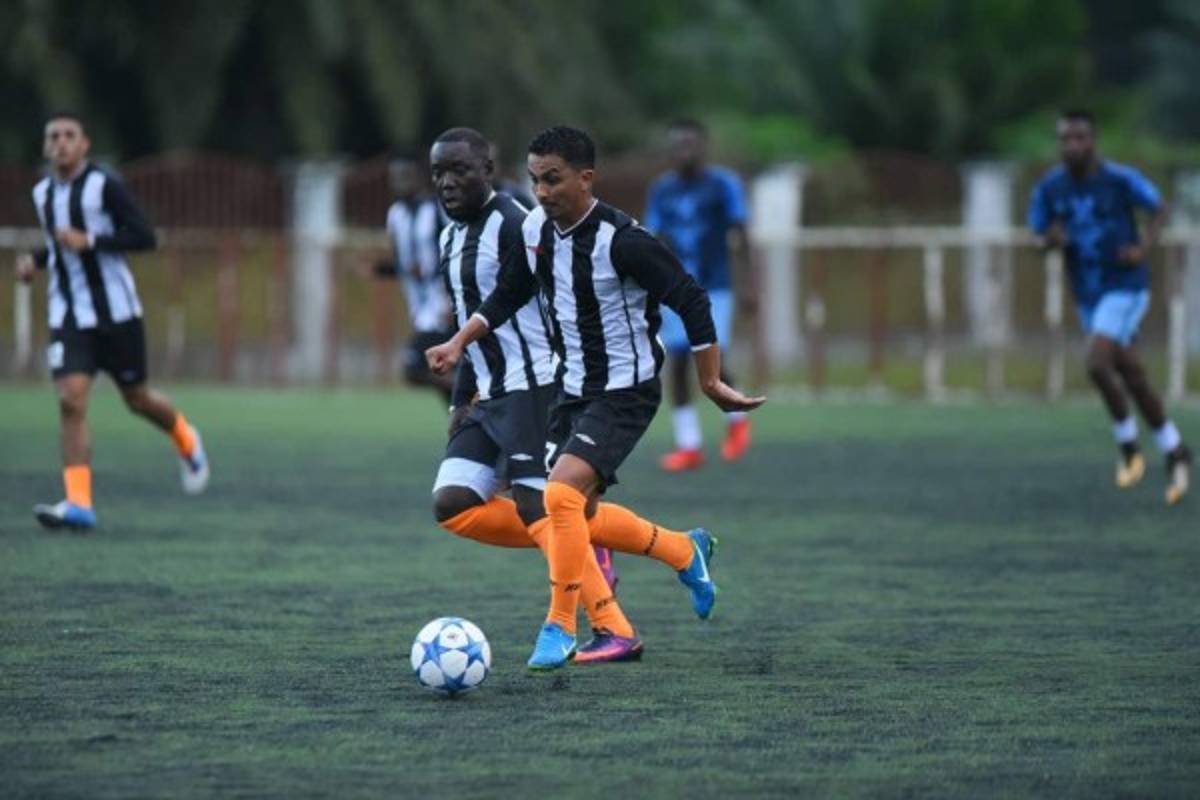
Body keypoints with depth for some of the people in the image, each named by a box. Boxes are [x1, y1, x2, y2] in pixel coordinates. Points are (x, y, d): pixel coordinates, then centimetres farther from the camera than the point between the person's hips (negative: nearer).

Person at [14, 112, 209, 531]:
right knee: (71, 401, -14)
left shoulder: (105, 186, -11)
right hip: (68, 319, 4)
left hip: (116, 312, -4)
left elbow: (145, 237, -15)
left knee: (137, 399, 10)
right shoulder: (43, 193, 8)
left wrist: (88, 241, -25)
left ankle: (187, 441, 43)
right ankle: (78, 503, -18)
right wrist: (35, 260, 5)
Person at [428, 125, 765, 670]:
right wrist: (460, 343, 6)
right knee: (578, 517, 12)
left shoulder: (621, 241, -22)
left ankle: (560, 627, -11)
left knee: (562, 495, -24)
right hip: (573, 389, 8)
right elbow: (508, 294, 17)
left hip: (625, 393, -8)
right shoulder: (536, 229, 0)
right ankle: (686, 553, 34)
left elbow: (691, 301, -17)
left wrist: (711, 382, -14)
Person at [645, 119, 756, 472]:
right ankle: (688, 445, 5)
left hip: (714, 288, -4)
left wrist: (745, 285, -7)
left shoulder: (724, 185, -3)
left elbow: (738, 239, -2)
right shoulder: (660, 191, 8)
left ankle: (736, 419, 17)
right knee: (676, 363, -2)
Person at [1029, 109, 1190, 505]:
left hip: (1126, 287, -5)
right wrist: (1052, 239, -18)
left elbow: (1160, 209, -1)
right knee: (1131, 375, 14)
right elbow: (1040, 237, 6)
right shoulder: (1049, 187, -5)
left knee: (1097, 364, -21)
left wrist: (1144, 248, -16)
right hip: (1087, 294, 5)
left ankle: (1128, 445, 0)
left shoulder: (1121, 179, -16)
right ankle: (1175, 452, 30)